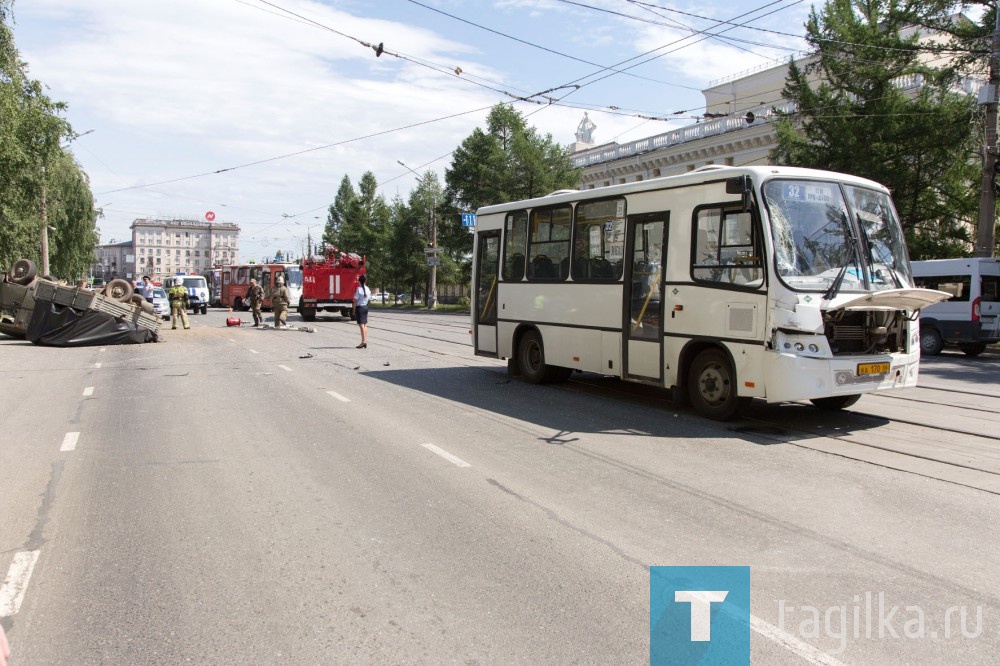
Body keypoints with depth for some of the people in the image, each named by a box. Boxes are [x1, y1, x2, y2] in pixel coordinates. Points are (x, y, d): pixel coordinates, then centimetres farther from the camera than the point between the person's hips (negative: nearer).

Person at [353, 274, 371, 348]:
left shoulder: (358, 289, -14)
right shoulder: (367, 289, 3)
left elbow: (355, 300, -12)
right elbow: (368, 297, 7)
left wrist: (354, 310, -5)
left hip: (359, 307, -6)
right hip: (366, 307, 6)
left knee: (361, 325, -7)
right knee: (365, 325, 11)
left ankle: (363, 342, -9)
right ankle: (365, 341, 14)